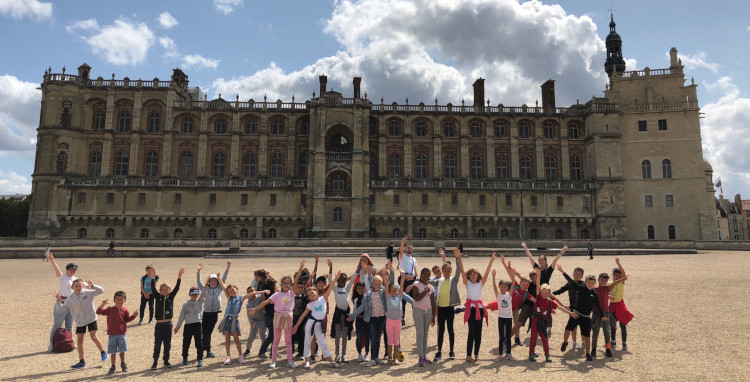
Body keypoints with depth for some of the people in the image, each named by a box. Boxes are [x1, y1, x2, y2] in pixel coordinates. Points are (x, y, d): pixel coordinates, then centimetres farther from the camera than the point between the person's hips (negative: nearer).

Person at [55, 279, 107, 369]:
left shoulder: (88, 293, -7)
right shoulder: (70, 299, -5)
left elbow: (101, 291, -7)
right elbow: (60, 310, -6)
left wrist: (92, 286, -22)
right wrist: (59, 301, -20)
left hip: (91, 319, -3)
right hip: (80, 322, 3)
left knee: (93, 336, -9)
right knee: (79, 340, 4)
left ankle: (103, 353, 11)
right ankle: (81, 362, 15)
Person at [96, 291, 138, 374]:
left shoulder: (125, 311, 1)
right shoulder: (110, 310, -1)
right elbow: (99, 312, -7)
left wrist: (134, 315, -3)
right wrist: (102, 305, -22)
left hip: (122, 334, 0)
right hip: (112, 334, 0)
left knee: (122, 351, 7)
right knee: (113, 352, 7)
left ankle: (123, 364, 27)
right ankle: (113, 366, 22)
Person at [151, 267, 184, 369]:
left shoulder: (171, 296, 3)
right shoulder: (157, 297, 0)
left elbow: (176, 288, -8)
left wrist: (179, 277, -19)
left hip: (168, 324, 1)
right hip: (159, 324, -1)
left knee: (167, 344, 9)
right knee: (157, 345, 4)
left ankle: (166, 361, 21)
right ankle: (155, 362, 14)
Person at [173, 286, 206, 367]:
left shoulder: (200, 301, 6)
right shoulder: (186, 304, 10)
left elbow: (204, 293, -6)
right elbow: (181, 316, 13)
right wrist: (178, 326, 13)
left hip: (197, 324, -2)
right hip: (188, 325, 2)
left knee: (199, 343, -1)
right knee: (186, 343, 10)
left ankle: (200, 359, 7)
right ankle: (185, 358, 29)